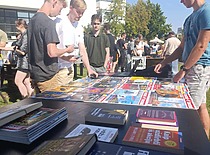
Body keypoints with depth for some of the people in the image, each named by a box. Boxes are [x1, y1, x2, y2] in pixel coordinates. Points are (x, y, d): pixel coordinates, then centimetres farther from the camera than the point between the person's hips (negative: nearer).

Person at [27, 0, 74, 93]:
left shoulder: (32, 20, 10)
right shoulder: (48, 22, -18)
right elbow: (52, 52, -25)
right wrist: (67, 49, -6)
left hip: (35, 74, 8)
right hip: (47, 76, -8)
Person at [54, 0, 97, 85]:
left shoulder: (79, 27, 12)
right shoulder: (59, 21, -9)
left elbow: (82, 49, 9)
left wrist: (89, 69, 0)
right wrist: (65, 57, -23)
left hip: (70, 68, 7)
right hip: (58, 69, -6)